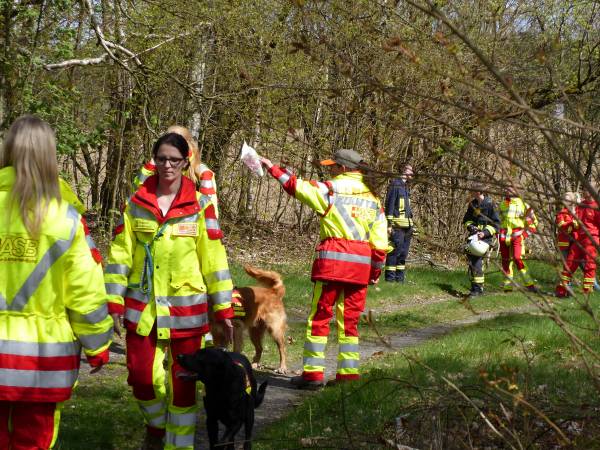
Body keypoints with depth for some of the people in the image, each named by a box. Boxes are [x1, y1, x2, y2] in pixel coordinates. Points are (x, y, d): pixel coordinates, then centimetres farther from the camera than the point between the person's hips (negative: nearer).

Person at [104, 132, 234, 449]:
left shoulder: (199, 205, -1)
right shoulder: (137, 203, 2)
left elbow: (214, 258, 0)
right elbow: (120, 254, 3)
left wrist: (223, 308, -2)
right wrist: (113, 301, -4)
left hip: (185, 307, -1)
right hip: (142, 307, 1)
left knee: (182, 383, 4)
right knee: (141, 377, 1)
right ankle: (157, 424, 31)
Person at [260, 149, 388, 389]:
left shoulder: (330, 190, -4)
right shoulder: (373, 199, 12)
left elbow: (296, 186, 1)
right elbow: (380, 242, 10)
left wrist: (272, 167, 13)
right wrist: (376, 271, 18)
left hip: (332, 261, -5)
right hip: (361, 264, 5)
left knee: (319, 317, 1)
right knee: (349, 319, 12)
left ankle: (313, 372, 0)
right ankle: (349, 373, 11)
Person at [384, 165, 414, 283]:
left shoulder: (406, 187, 19)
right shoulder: (395, 185, -8)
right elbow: (389, 204, -13)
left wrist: (412, 224, 22)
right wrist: (389, 224, -18)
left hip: (407, 226, 9)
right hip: (397, 226, -9)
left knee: (403, 253, 10)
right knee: (395, 251, -9)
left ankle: (400, 278, 15)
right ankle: (390, 277, -7)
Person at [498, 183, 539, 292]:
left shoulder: (523, 204, 2)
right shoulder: (502, 204, 14)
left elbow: (533, 222, 5)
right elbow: (498, 220, 28)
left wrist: (524, 234, -3)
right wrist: (499, 233, 16)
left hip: (517, 236, -5)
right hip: (504, 237, 5)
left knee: (517, 258, -20)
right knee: (506, 261, 4)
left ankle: (529, 284, -16)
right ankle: (508, 286, 11)